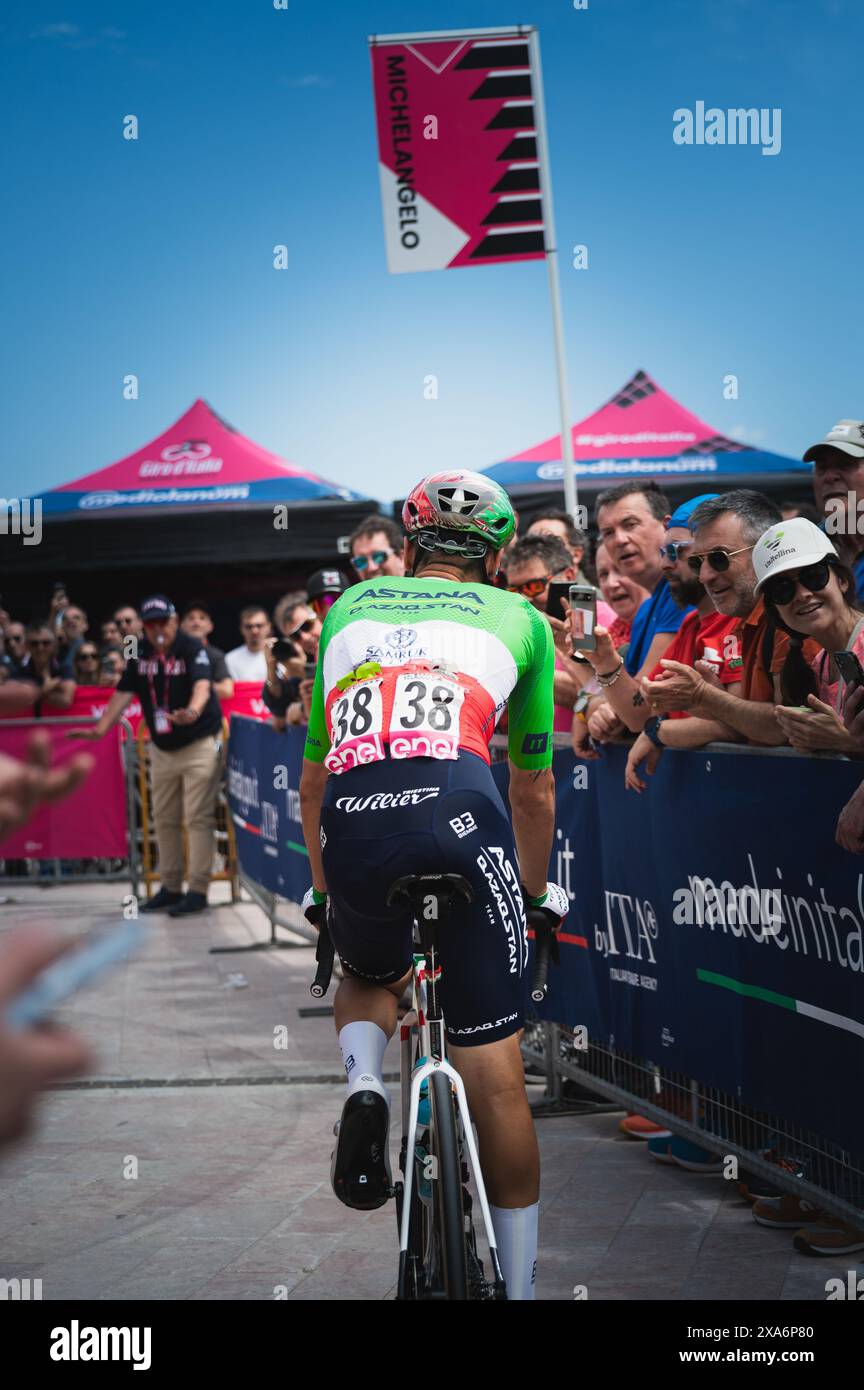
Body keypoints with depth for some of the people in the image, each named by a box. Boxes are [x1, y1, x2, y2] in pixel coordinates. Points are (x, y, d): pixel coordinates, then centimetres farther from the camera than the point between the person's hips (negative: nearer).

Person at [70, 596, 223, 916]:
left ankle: (198, 890, -4)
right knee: (164, 818, 12)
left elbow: (202, 685, -33)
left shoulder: (192, 649, -17)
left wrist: (193, 712, -54)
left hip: (199, 743, -7)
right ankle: (170, 887, 22)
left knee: (198, 818, -8)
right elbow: (124, 693, 1)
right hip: (162, 747, 7)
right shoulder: (140, 654, 1)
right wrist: (100, 729, -10)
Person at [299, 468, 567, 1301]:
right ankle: (517, 1281, 9)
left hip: (352, 820, 2)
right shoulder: (518, 618, 25)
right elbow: (533, 789, 31)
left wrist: (324, 888, 47)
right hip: (459, 810, -2)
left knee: (366, 980, 32)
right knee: (494, 1076, 5)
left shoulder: (349, 609, 29)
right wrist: (537, 893, 45)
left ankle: (363, 1086, 3)